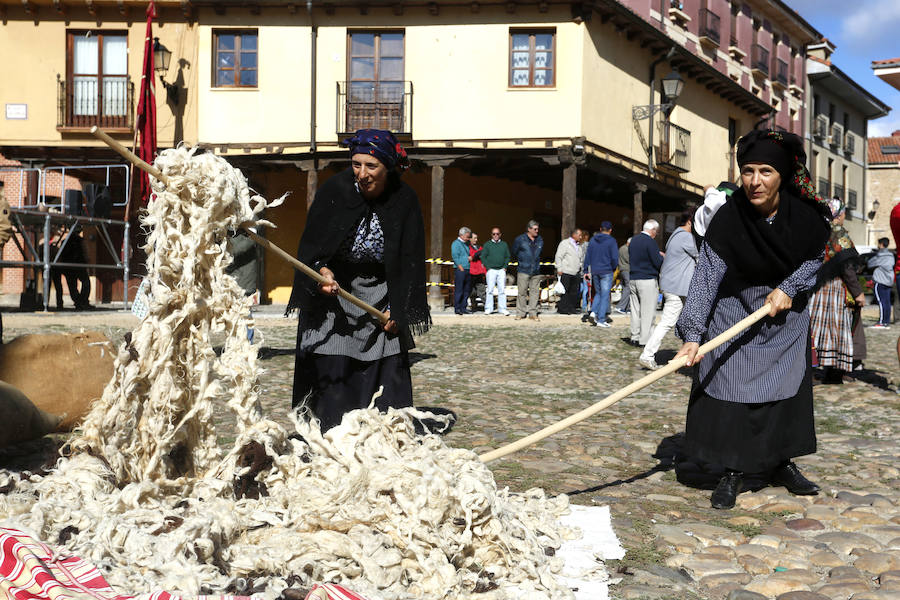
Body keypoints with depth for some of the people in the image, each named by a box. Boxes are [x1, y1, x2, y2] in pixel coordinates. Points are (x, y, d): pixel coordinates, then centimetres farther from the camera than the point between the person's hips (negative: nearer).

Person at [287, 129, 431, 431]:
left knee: (385, 370, -2)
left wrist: (397, 311, -10)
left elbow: (409, 261, -6)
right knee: (331, 371, -4)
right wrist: (323, 270, -25)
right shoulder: (335, 190, -13)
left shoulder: (404, 201, -10)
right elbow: (312, 243, -6)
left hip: (380, 300, 1)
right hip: (333, 295, -1)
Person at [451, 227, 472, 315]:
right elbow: (455, 257, -12)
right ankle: (457, 308, -1)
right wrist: (461, 268, -16)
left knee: (467, 290, 8)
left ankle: (463, 308, 14)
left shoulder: (466, 244, 20)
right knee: (459, 290, -5)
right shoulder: (456, 243, -4)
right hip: (460, 270, -8)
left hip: (468, 270, 8)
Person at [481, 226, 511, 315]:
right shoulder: (487, 244, 6)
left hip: (501, 270, 2)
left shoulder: (504, 244, 13)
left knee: (502, 290, -1)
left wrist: (505, 267, 4)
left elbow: (508, 257, 16)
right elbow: (483, 257, 4)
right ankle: (488, 308, 0)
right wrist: (488, 267, -5)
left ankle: (502, 308, 3)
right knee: (490, 290, -5)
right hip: (491, 270, -2)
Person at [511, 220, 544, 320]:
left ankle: (533, 313, 7)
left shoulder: (540, 240, 11)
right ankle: (520, 313, 3)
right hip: (523, 270, -4)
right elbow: (514, 253, 11)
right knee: (522, 292, -4)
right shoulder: (520, 239, -1)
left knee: (535, 292, 2)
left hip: (536, 271, 4)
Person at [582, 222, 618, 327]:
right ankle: (601, 320, -1)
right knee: (604, 295, 0)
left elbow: (587, 256, 8)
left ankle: (593, 312, -1)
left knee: (598, 293, 19)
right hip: (606, 271, -5)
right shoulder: (611, 241, -7)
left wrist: (586, 270, 12)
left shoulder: (593, 240, 7)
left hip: (594, 271, 5)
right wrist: (613, 268, 6)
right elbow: (615, 258, -11)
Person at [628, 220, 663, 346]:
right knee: (648, 312, -2)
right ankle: (645, 339, -2)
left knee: (635, 310, 12)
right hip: (647, 280, -7)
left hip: (632, 279, 7)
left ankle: (635, 338, 15)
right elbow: (658, 263, -16)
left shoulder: (633, 240, 12)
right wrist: (662, 256, 6)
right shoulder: (650, 241, -13)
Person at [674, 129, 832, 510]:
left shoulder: (805, 213, -18)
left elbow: (815, 257, 1)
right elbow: (706, 277, -26)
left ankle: (780, 464, 27)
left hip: (786, 314, 3)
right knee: (730, 390, -5)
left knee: (787, 389, 10)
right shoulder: (729, 218, -24)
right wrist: (692, 334, -33)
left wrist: (788, 288, -15)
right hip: (735, 312, -2)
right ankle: (733, 473, 9)